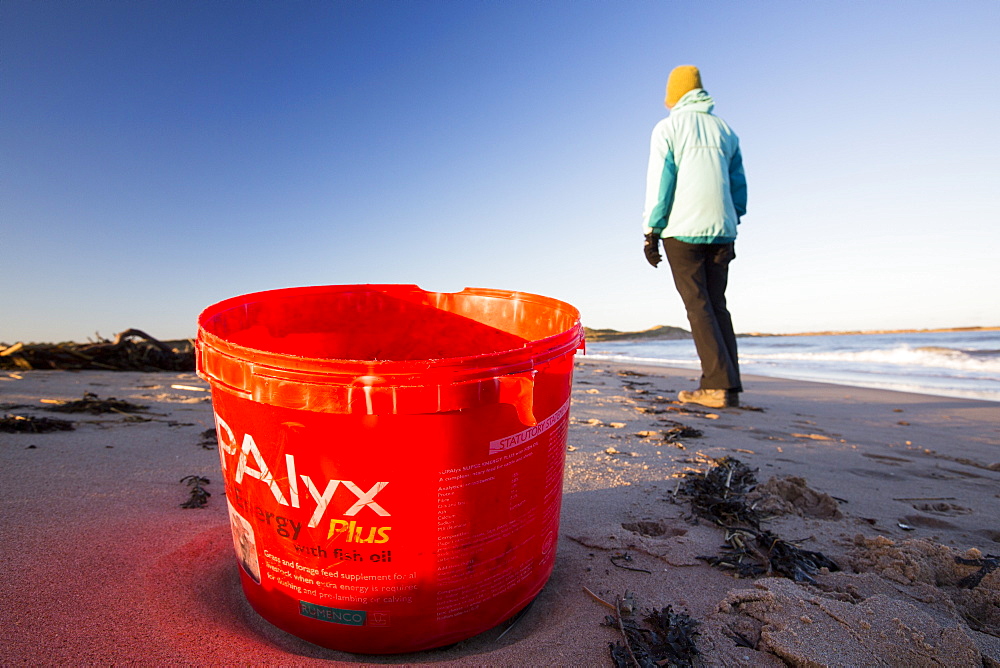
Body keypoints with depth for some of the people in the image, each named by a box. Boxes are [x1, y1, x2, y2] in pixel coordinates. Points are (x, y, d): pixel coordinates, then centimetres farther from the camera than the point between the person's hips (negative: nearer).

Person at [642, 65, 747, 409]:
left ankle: (718, 385, -11)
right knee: (717, 305, 7)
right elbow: (738, 185, 17)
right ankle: (729, 386, 5)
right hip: (721, 232, 5)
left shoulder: (668, 128, 3)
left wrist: (651, 232, -3)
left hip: (682, 231, -5)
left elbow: (659, 183, -6)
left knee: (698, 306, -6)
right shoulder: (725, 130, 19)